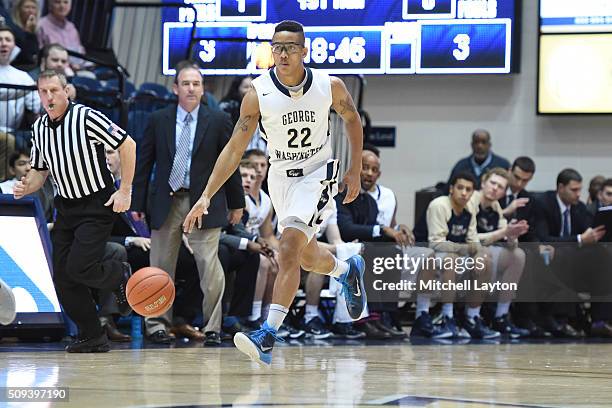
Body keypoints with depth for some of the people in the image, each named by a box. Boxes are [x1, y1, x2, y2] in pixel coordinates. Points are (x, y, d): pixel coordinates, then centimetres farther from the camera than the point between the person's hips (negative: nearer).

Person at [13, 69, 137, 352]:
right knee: (62, 276, 0)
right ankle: (92, 337, 11)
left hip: (98, 205, -7)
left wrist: (125, 191, -12)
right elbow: (40, 171, 17)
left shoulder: (87, 118, -16)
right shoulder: (39, 128, 5)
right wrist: (25, 188, -6)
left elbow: (127, 145, -11)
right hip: (66, 207, 7)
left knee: (79, 268, -18)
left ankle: (119, 276, 14)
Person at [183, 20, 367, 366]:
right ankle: (348, 270, 54)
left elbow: (352, 119, 6)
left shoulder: (330, 86, -16)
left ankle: (268, 337, -27)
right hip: (280, 178, 3)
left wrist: (355, 169, 6)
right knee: (308, 258, 18)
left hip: (318, 174, -3)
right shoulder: (258, 94, -17)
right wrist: (206, 197, -22)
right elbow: (235, 149, -15)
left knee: (289, 248, -23)